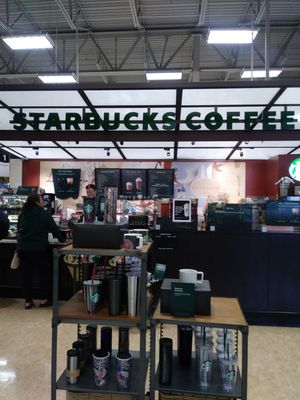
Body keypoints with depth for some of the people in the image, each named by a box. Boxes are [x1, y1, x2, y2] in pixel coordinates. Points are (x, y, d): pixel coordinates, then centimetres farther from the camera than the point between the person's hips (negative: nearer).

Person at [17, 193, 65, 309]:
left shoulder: (23, 214, 9)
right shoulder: (44, 214, -7)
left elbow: (19, 230, 21)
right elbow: (54, 229, -2)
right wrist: (62, 240, 13)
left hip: (23, 249, 5)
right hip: (39, 249, -5)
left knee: (26, 274, 11)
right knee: (44, 273, 10)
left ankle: (28, 301, 15)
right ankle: (44, 299, 15)